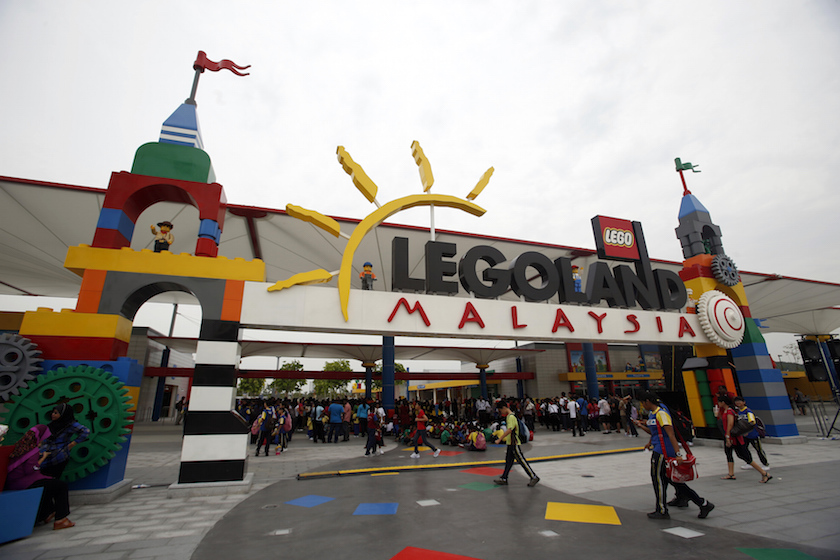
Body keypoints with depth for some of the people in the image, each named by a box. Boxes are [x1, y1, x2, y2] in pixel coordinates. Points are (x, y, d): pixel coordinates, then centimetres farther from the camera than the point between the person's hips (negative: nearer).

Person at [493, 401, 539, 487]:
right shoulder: (509, 416, 10)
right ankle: (504, 479, 21)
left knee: (521, 460, -2)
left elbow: (509, 430, -31)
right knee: (508, 461, 14)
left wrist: (499, 439, -31)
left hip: (514, 443, -10)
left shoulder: (511, 417, -21)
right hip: (510, 443, 10)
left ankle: (534, 477, 8)